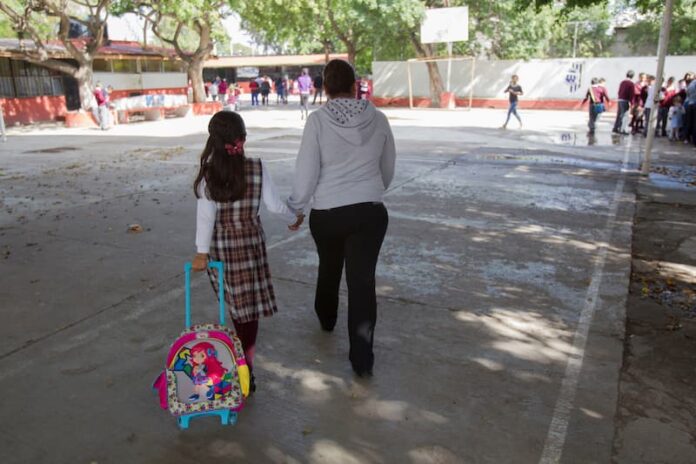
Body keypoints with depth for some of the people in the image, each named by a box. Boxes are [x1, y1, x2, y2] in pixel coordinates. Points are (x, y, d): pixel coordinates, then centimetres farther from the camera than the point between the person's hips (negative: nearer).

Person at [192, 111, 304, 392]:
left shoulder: (208, 173, -8)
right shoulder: (256, 168, -6)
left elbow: (205, 215, -12)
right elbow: (274, 204, -3)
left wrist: (201, 251, -9)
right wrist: (294, 217, 15)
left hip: (220, 247, 0)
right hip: (250, 243, 0)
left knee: (237, 305, 13)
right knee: (250, 304, 8)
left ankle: (241, 360, 28)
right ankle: (246, 368, 13)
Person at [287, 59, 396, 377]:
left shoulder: (318, 120, -10)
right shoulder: (377, 118, -1)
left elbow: (306, 172, -9)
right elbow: (388, 169, 9)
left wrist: (296, 206, 6)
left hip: (327, 213, 0)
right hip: (371, 212, 1)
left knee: (329, 268, 25)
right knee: (363, 280, 2)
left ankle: (326, 318, 50)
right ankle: (362, 359, 4)